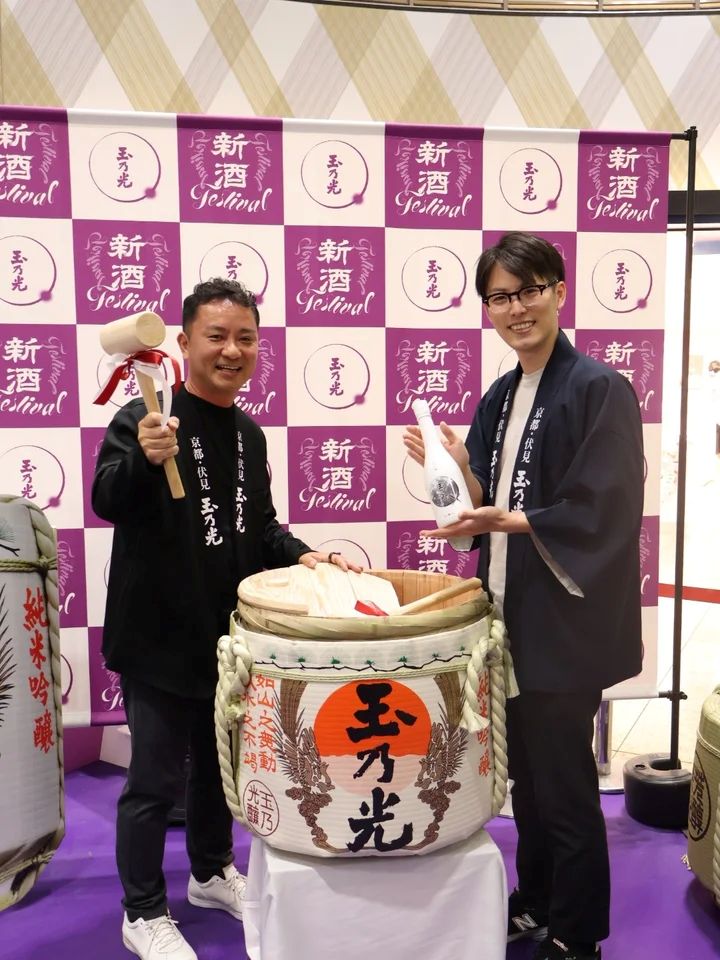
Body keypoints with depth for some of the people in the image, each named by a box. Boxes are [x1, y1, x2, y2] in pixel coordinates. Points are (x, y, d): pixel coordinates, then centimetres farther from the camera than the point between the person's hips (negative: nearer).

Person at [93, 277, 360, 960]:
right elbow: (107, 502, -28)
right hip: (159, 637, -7)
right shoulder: (145, 419, -15)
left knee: (218, 761, 22)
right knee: (155, 778, 5)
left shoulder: (249, 434, 8)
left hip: (229, 634, 7)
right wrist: (144, 458, -45)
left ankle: (212, 873, 44)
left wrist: (300, 555, -1)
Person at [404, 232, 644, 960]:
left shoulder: (598, 389, -12)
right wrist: (455, 466, -7)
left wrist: (511, 522, -28)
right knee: (525, 771, 19)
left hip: (565, 618, -7)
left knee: (563, 779, 6)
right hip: (509, 612, 7)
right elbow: (489, 502, 11)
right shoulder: (499, 398, 10)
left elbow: (602, 515, -19)